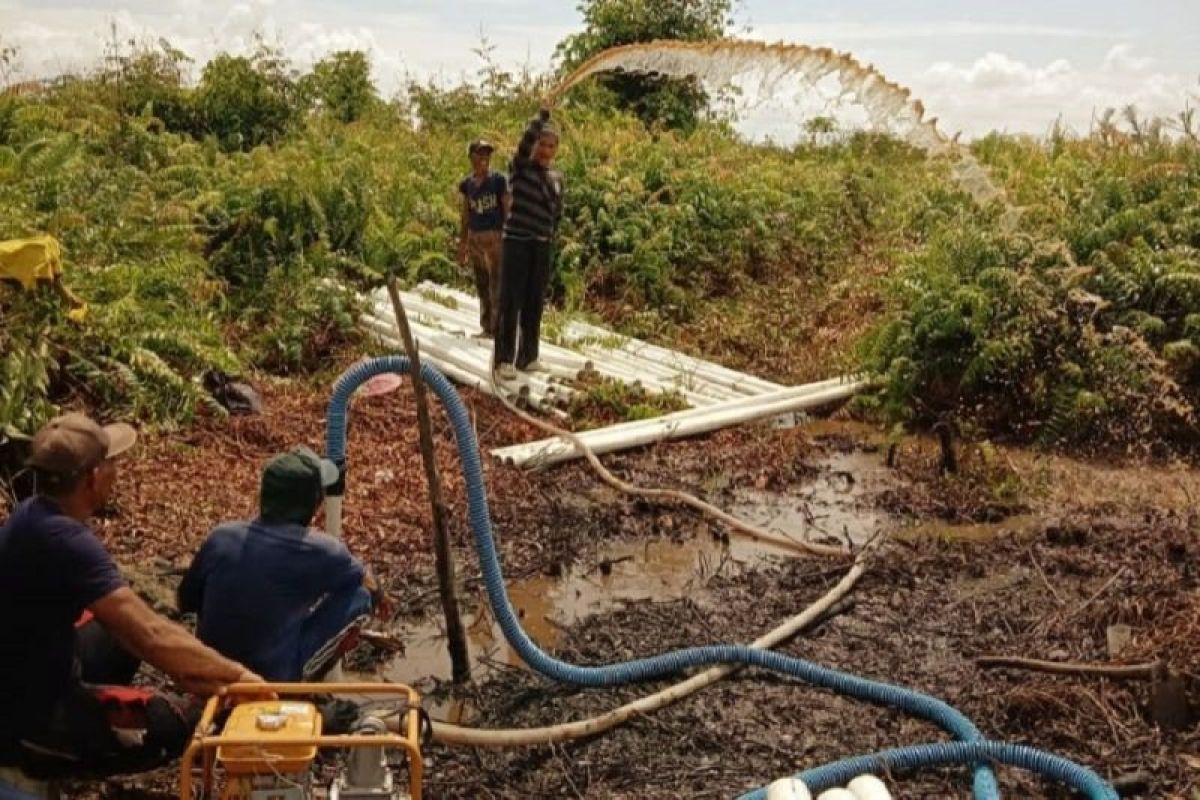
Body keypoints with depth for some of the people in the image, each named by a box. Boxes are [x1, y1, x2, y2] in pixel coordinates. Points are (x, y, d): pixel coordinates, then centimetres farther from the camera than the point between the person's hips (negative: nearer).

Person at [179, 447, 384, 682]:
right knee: (358, 596, 1)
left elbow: (186, 602, 9)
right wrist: (378, 596, 28)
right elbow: (366, 583, 5)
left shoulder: (221, 537, -6)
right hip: (273, 681, -5)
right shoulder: (318, 550, -16)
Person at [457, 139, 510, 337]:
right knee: (482, 285, 11)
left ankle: (498, 328, -3)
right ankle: (486, 327, 19)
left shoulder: (499, 180, -4)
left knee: (497, 285, -7)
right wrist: (462, 245, 13)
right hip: (474, 239, 5)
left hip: (495, 237, -5)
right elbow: (465, 216, 13)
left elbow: (508, 211, -5)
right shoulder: (467, 184, 8)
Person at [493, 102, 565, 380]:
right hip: (517, 241, -5)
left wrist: (551, 236, 14)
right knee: (510, 302, -4)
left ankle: (528, 357, 19)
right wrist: (543, 114, -21)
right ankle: (504, 359, 0)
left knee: (534, 304, 9)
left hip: (542, 246, 5)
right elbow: (527, 139, -24)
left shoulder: (557, 177, 11)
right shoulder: (521, 167, -4)